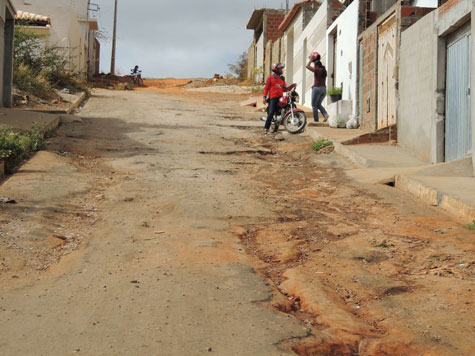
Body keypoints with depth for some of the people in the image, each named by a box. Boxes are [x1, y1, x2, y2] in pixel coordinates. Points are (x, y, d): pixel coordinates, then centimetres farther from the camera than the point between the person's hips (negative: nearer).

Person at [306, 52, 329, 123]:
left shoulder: (317, 70, -10)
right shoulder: (324, 70, 13)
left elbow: (308, 66, -10)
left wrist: (311, 60, 2)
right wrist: (316, 61, 31)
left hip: (317, 88, -8)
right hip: (324, 88, 8)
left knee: (314, 105, 3)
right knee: (318, 104, 18)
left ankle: (316, 120, -1)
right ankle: (325, 114, -5)